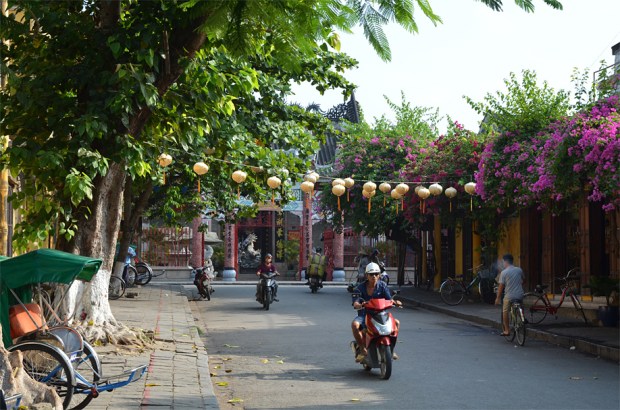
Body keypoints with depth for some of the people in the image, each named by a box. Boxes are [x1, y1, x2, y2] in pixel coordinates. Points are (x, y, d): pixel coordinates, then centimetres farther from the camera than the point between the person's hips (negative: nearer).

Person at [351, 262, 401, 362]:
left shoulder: (382, 285, 3)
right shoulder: (360, 287, -5)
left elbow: (389, 299, -6)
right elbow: (355, 304, -15)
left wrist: (395, 302, -30)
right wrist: (360, 305, -40)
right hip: (364, 315, -2)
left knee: (396, 322, -17)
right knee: (354, 324, -33)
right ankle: (363, 349, -18)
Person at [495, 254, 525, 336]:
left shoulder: (504, 272, -9)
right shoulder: (519, 270, 4)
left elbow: (501, 286, -7)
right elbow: (523, 279, 21)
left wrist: (498, 297, 1)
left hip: (509, 296, -4)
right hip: (520, 295, 4)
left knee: (505, 312, 11)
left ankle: (506, 330, 10)